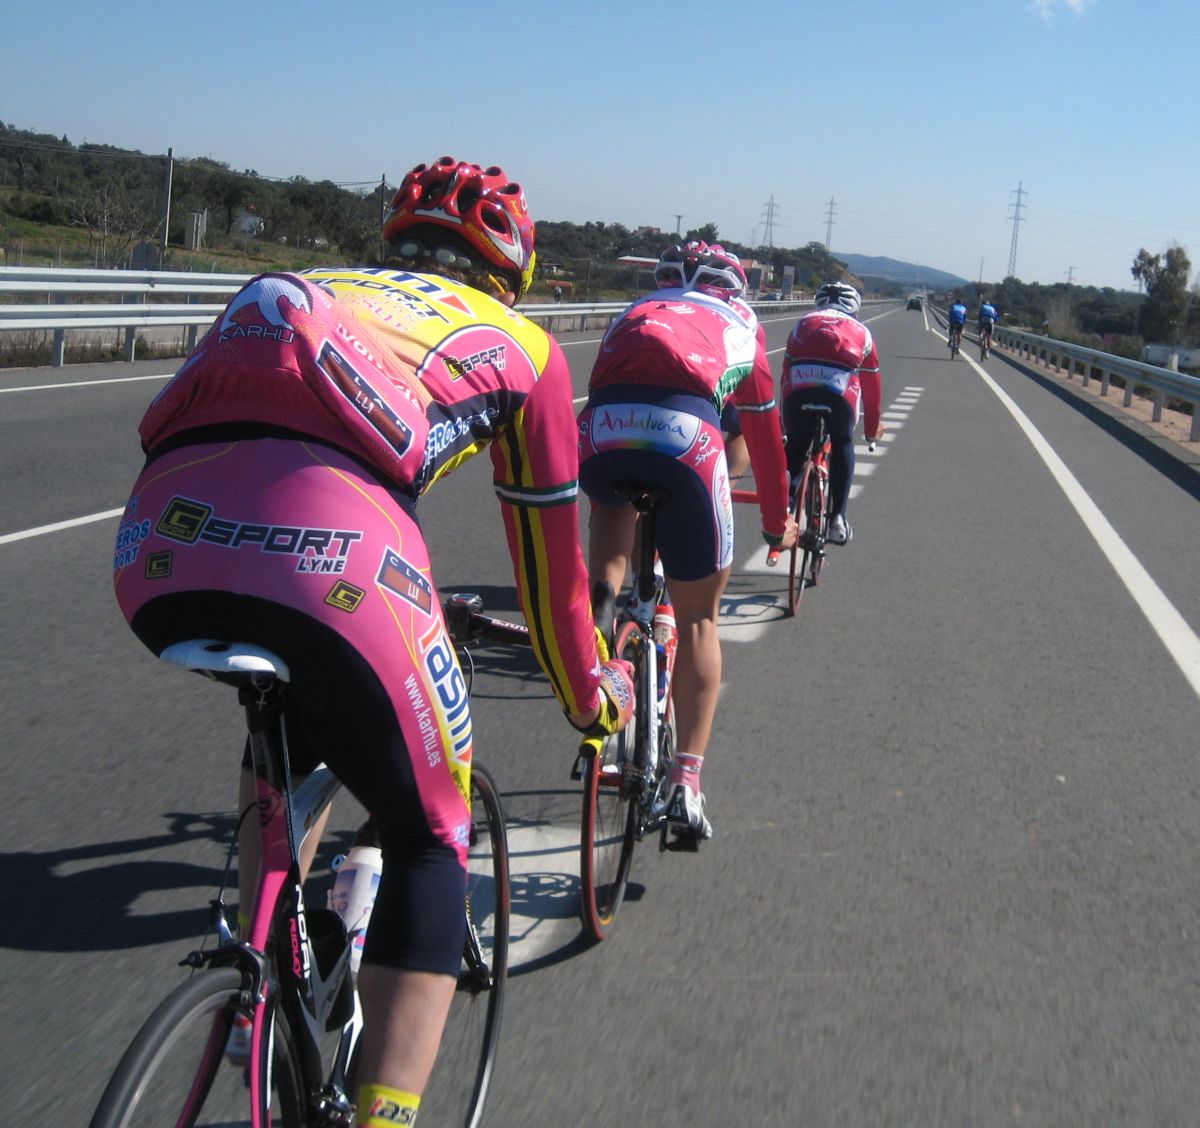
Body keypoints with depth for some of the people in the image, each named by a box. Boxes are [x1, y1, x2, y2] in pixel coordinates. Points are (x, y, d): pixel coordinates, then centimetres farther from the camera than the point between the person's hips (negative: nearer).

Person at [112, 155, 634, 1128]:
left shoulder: (297, 290, 37)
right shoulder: (518, 342, 26)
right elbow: (549, 552, 31)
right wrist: (589, 696, 47)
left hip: (157, 555, 5)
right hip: (330, 557, -5)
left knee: (296, 720, 36)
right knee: (432, 837, 16)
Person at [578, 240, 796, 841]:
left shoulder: (636, 312, 38)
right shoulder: (741, 323, 34)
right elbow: (765, 432, 40)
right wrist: (777, 522, 53)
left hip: (600, 434, 2)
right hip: (685, 436, -1)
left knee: (614, 499, 38)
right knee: (698, 620, 13)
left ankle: (600, 602, 9)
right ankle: (686, 781, 6)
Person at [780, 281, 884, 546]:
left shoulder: (802, 324, 32)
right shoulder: (860, 332, 30)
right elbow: (872, 385, 34)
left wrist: (785, 419, 48)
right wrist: (872, 428, 47)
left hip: (799, 392, 1)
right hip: (839, 394, -1)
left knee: (795, 444, 28)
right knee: (842, 445, 26)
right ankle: (838, 518, 17)